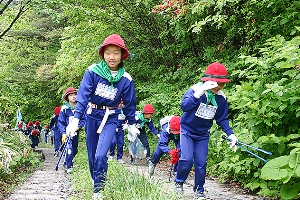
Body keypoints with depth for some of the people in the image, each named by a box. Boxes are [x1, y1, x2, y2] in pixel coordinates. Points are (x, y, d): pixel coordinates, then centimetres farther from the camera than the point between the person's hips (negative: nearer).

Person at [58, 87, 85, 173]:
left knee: (75, 150, 14)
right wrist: (63, 133, -15)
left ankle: (66, 162, 36)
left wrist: (78, 126, -15)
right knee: (69, 149, -16)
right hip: (67, 132, -4)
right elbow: (60, 122, -5)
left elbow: (83, 120, 4)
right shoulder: (64, 108, -8)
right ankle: (69, 167, -5)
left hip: (75, 132, 4)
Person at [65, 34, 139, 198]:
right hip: (92, 116, 1)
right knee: (91, 155, 10)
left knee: (101, 155, -16)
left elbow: (129, 103, 2)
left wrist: (132, 124, 10)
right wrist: (76, 118, -27)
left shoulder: (126, 79, -9)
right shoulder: (93, 71, -12)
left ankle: (98, 189, 4)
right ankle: (95, 182, 33)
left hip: (110, 119, -1)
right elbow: (83, 95, -18)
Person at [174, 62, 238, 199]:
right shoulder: (195, 90, -23)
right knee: (186, 159, -16)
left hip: (203, 135, 4)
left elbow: (222, 119, 3)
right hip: (187, 131, -4)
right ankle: (179, 182, 10)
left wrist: (231, 134, -10)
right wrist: (200, 92, -50)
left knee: (201, 163, 2)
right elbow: (184, 106, -41)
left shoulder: (221, 99, -8)